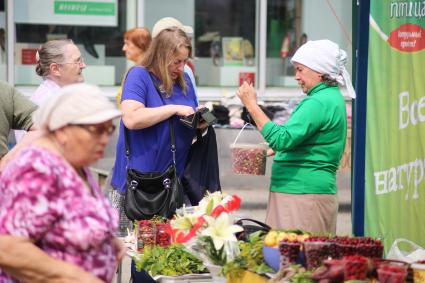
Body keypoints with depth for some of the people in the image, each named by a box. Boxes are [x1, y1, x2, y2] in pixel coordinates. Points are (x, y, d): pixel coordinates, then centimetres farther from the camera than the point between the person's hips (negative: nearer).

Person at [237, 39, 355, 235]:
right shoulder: (332, 98, 18)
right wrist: (278, 149, 14)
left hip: (303, 194, -11)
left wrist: (252, 105, -19)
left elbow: (282, 139, -24)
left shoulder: (319, 103, -15)